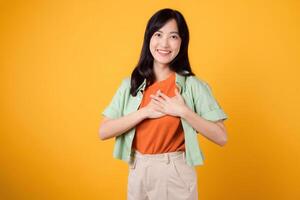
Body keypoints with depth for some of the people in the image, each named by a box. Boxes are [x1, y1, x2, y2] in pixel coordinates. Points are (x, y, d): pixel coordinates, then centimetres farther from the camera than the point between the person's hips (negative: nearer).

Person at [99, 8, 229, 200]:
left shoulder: (193, 85, -9)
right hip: (138, 172, 3)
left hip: (176, 174, -2)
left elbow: (221, 137, -10)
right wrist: (145, 112, -17)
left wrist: (183, 111, -20)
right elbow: (103, 132, -7)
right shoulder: (130, 84, -1)